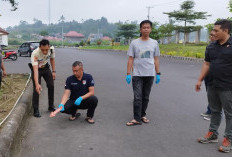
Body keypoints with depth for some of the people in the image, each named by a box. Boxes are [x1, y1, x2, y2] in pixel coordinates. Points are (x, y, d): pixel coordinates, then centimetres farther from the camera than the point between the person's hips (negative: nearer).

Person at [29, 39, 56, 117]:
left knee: (51, 85, 3)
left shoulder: (51, 49, -24)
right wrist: (37, 84, -55)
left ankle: (51, 106, 19)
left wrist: (53, 71, -4)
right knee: (36, 89, -14)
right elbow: (35, 70, -46)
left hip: (46, 67, 5)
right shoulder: (35, 54, -38)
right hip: (36, 68, -4)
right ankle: (36, 110, -3)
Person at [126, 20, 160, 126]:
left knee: (146, 97, 12)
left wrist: (158, 74, 6)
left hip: (150, 75, 3)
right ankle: (137, 119, 0)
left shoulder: (154, 43, 8)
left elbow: (156, 60, 10)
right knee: (137, 97, -6)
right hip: (137, 75, -2)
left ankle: (142, 115, 26)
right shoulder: (134, 43, 1)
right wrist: (128, 74, -7)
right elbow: (130, 59, 0)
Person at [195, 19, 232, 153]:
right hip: (212, 86, 6)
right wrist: (200, 80, 10)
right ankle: (213, 134, 31)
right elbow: (207, 64, 13)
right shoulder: (212, 46, 8)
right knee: (215, 111, 17)